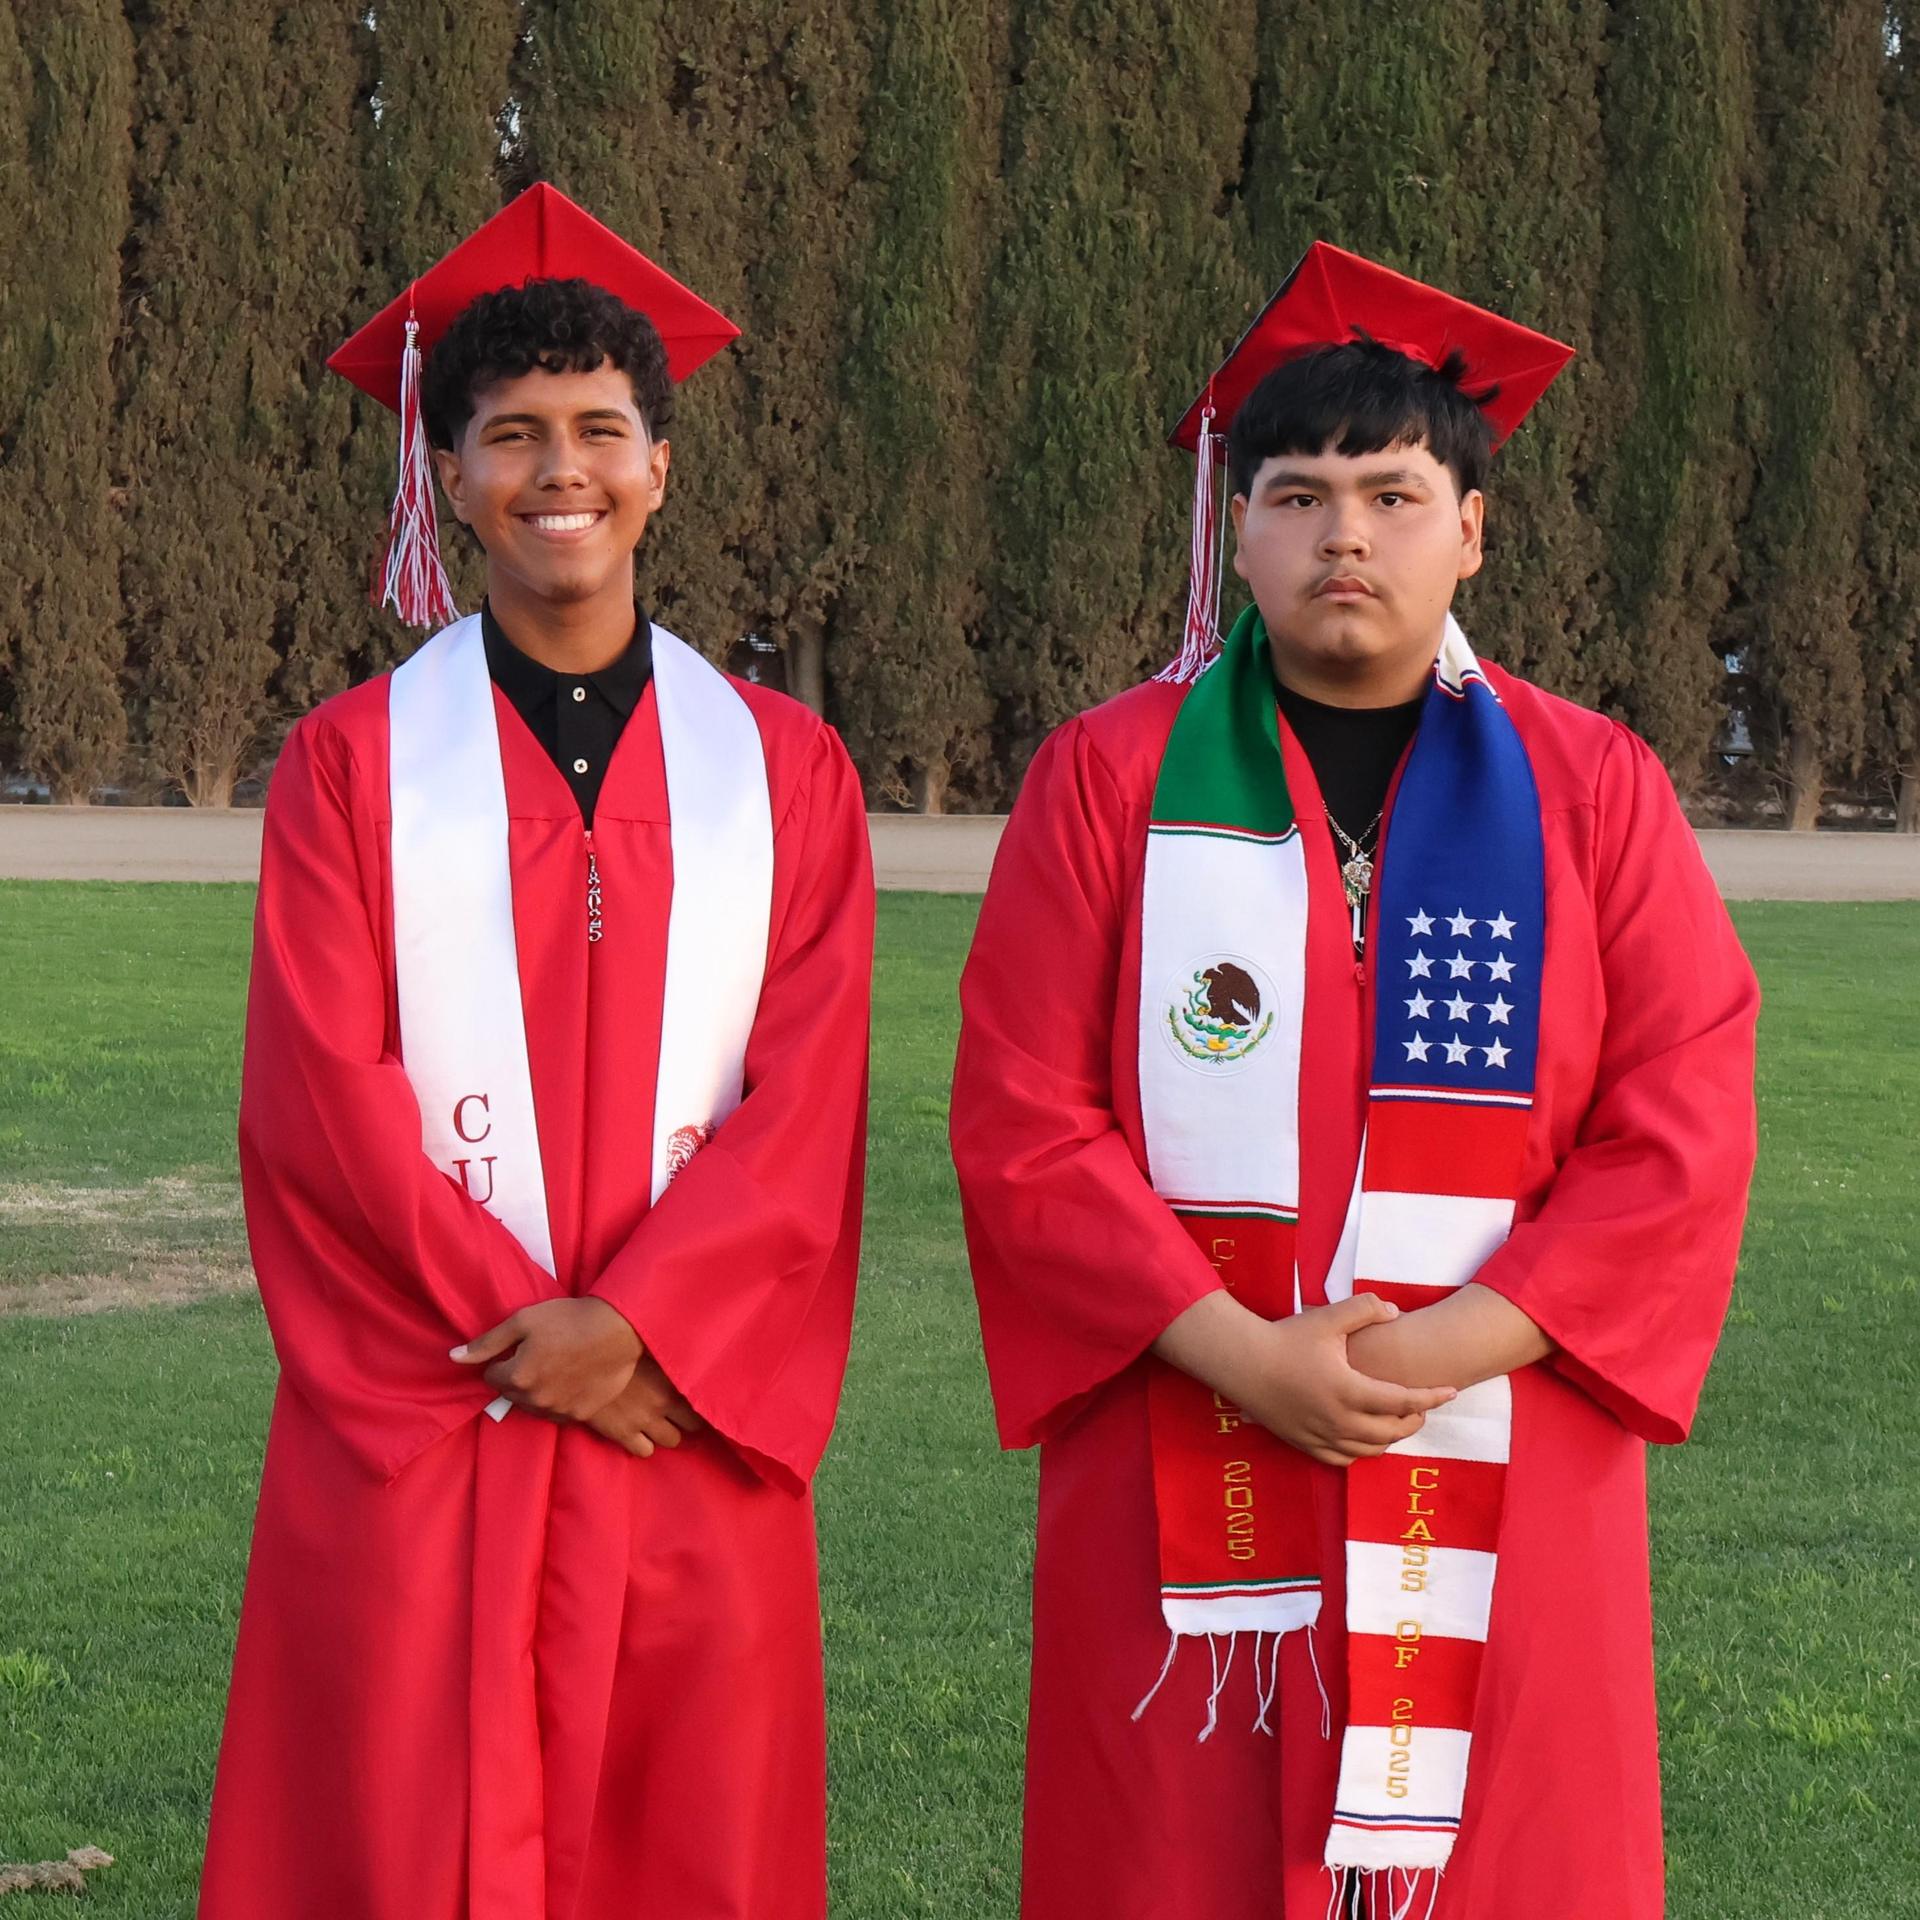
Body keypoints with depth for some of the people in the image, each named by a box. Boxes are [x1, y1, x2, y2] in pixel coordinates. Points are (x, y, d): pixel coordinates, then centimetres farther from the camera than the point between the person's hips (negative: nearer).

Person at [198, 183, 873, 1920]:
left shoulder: (783, 770, 8)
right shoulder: (351, 763, 4)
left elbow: (807, 1102, -1)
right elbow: (325, 1099, -4)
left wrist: (635, 1321, -13)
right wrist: (521, 1324, -11)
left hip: (687, 1427, 1)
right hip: (416, 1440, -1)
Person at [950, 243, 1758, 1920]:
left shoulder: (1592, 792, 3)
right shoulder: (1110, 780, 2)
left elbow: (1683, 1136, -3)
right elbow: (1023, 1121, -4)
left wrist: (1448, 1345, -15)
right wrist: (1241, 1354, -15)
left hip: (1500, 1490, 1)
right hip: (1183, 1493, -1)